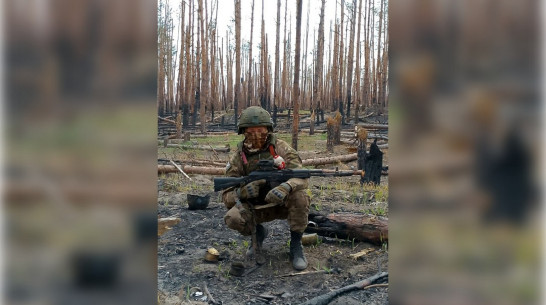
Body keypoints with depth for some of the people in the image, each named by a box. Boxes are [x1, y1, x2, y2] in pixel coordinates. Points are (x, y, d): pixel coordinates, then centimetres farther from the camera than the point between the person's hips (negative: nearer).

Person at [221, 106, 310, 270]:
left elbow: (301, 177, -21)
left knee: (299, 196, -32)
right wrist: (242, 191, -33)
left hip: (283, 203, 0)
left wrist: (286, 187, -44)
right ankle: (259, 232, 8)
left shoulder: (280, 148, -11)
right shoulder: (238, 158, -8)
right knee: (232, 218, -27)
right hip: (257, 208, 1)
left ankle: (296, 245, -11)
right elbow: (227, 197, -9)